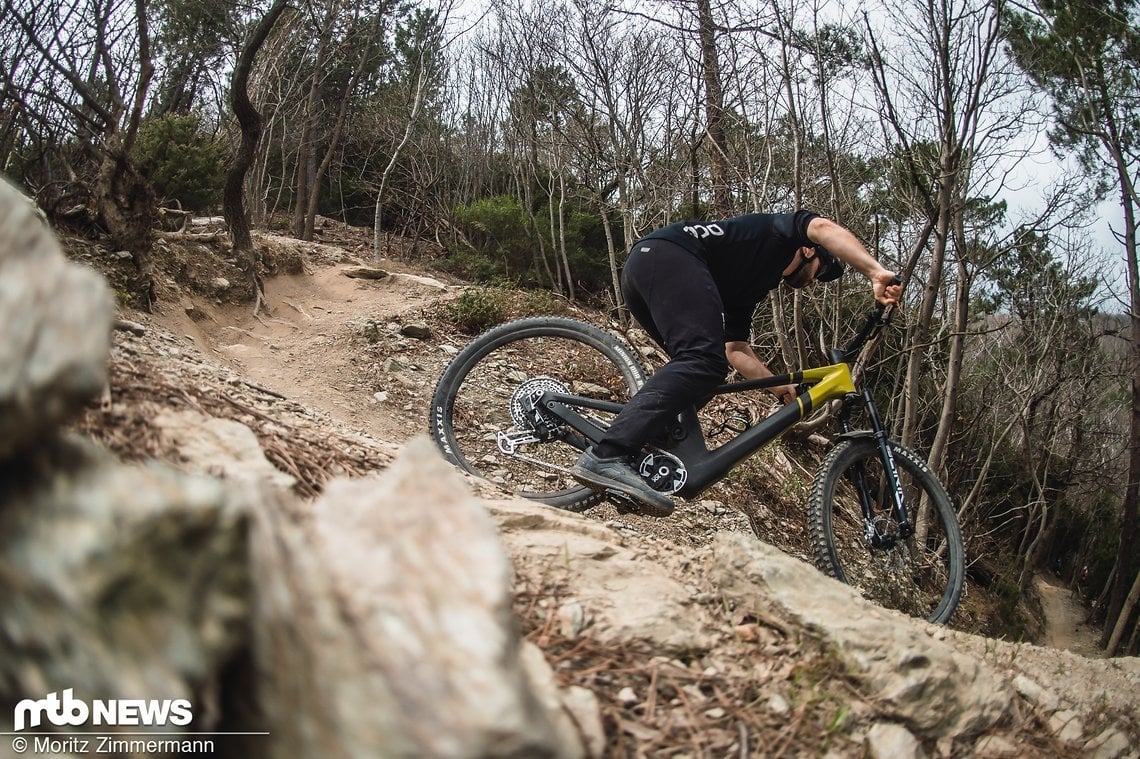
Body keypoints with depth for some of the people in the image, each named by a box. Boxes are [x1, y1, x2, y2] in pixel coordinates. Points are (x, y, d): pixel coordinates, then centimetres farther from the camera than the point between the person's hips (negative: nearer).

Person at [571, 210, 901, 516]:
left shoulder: (753, 285, 36)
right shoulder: (782, 233, 19)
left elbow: (735, 349, 32)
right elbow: (824, 229, -4)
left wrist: (781, 387, 27)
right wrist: (876, 273, -15)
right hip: (669, 255, -10)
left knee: (697, 365, 18)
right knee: (704, 363, -22)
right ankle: (606, 457, -35)